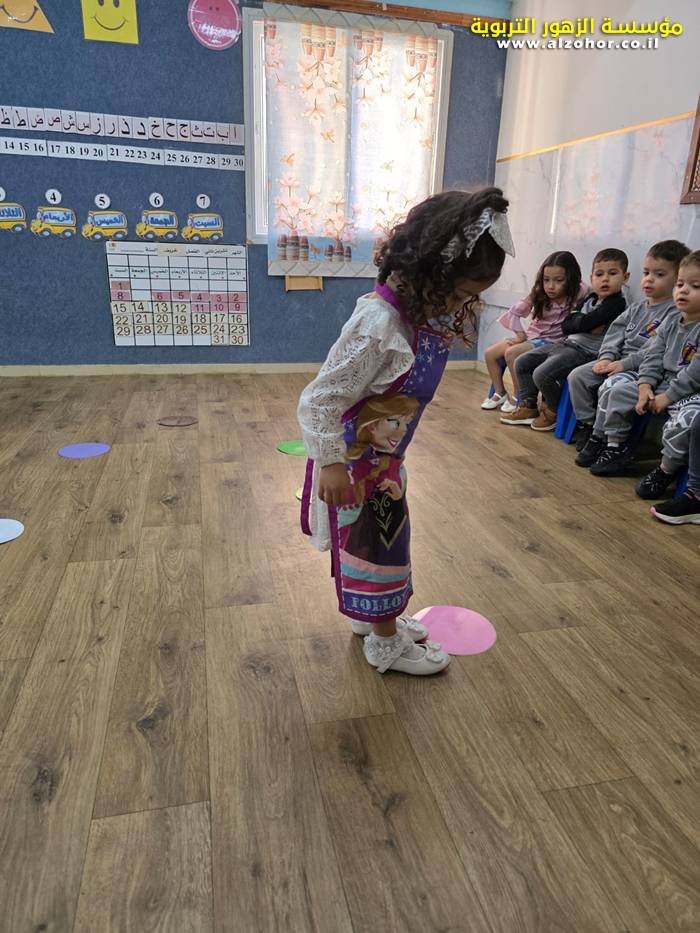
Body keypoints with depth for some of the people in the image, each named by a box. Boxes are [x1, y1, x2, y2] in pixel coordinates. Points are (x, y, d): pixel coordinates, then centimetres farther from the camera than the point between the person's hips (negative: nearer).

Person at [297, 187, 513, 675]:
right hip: (355, 458, -9)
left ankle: (372, 615, 47)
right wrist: (331, 464, -26)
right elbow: (320, 400, -29)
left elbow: (466, 333, 21)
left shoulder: (430, 309, -4)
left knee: (385, 532, 23)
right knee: (377, 539, 7)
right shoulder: (378, 324, -33)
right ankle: (385, 642, 30)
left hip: (385, 453, 9)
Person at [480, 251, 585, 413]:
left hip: (551, 341, -6)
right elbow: (515, 311, -3)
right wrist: (521, 335, -8)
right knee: (490, 354, 0)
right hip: (530, 336, 6)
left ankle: (519, 397, -10)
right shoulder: (539, 296, -3)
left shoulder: (577, 295, -15)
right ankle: (500, 393, 17)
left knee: (511, 353, -28)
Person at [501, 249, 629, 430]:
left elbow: (585, 323, -21)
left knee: (542, 374, -26)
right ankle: (528, 407, 14)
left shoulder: (616, 303, -11)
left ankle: (553, 411, 1)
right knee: (522, 362, 6)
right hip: (567, 344, 9)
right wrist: (586, 324, -8)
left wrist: (579, 321, 0)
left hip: (586, 352, -9)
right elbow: (565, 325, 8)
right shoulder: (591, 299, 15)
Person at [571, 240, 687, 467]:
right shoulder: (637, 307, 16)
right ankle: (586, 424, 5)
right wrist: (607, 357, -6)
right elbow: (616, 331, 12)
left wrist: (625, 364, -24)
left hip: (643, 369, -8)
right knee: (577, 376, -6)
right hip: (618, 362, 8)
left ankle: (598, 440, -16)